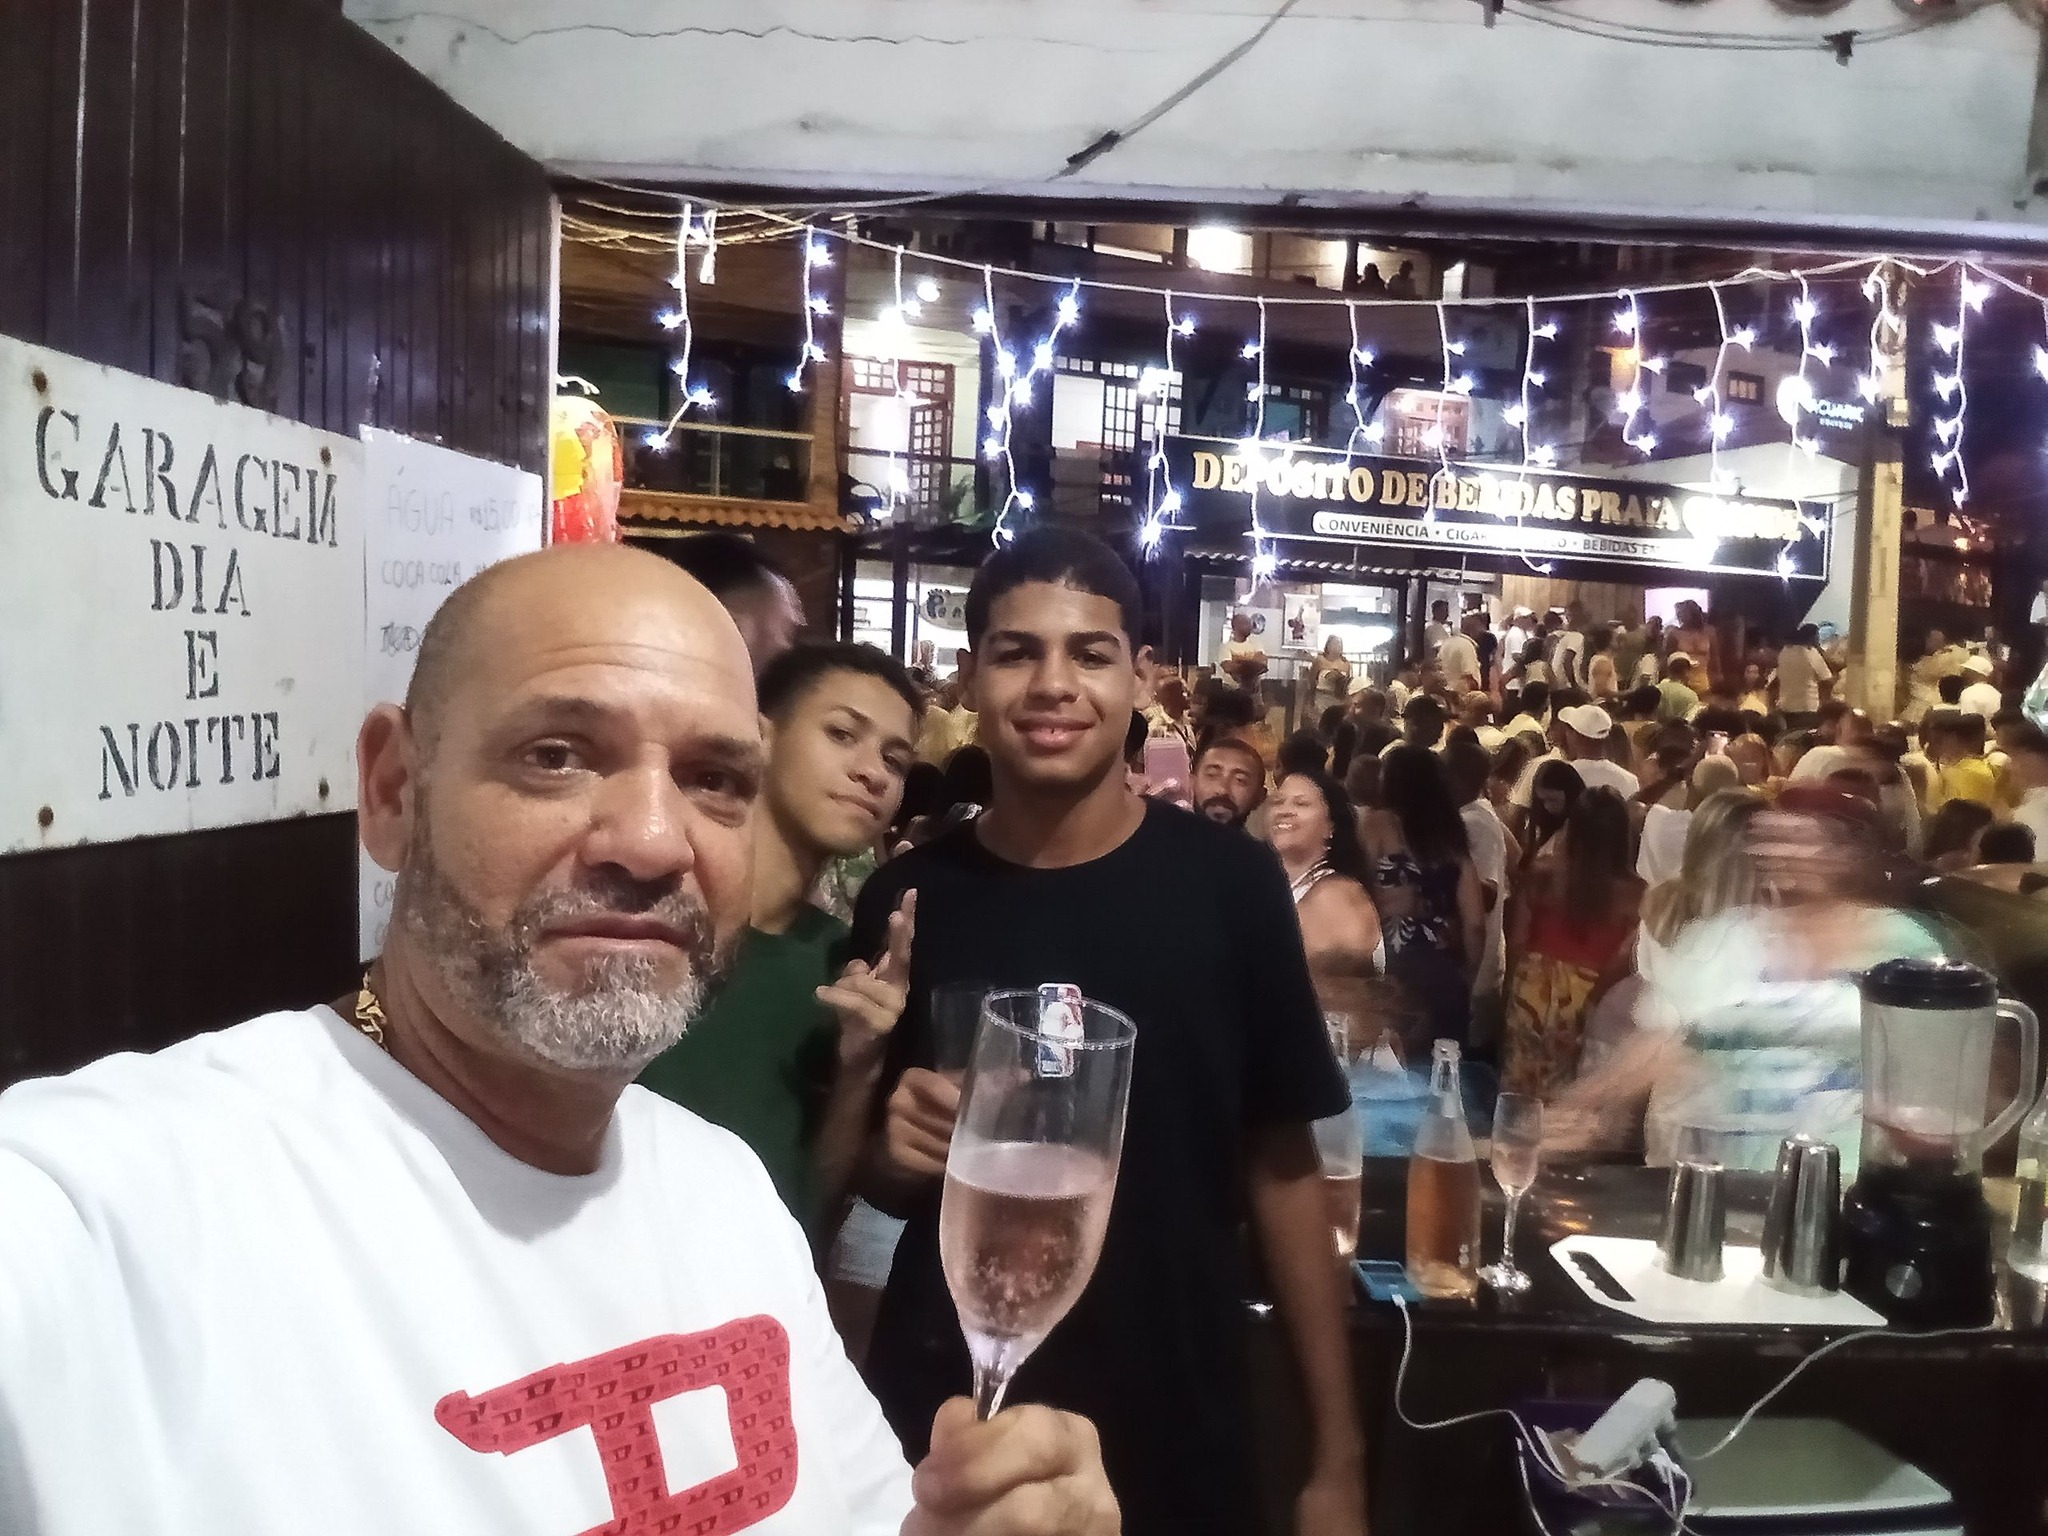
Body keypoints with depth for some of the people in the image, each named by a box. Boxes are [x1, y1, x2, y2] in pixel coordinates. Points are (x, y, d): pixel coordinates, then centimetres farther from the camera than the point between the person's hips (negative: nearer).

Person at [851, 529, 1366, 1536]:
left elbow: (1283, 1167, -4)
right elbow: (879, 1184, 8)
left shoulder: (1228, 883, -11)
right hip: (943, 1413, 1)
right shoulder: (907, 897, -5)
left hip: (1173, 1426, -1)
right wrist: (896, 1149, -14)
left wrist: (1336, 1454, -3)